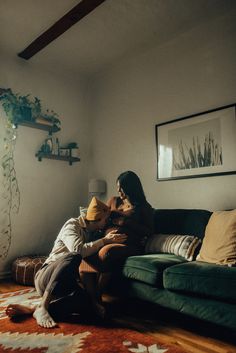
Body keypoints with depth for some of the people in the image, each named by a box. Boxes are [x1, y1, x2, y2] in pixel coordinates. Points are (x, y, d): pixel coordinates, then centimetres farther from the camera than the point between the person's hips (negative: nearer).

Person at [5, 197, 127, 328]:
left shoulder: (90, 233, 16)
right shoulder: (72, 225, -6)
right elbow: (78, 250, -25)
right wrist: (105, 240, -19)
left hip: (65, 282, 6)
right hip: (46, 277, -6)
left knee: (84, 300, -27)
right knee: (74, 257, -36)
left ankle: (30, 309, -19)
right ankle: (42, 307, -32)